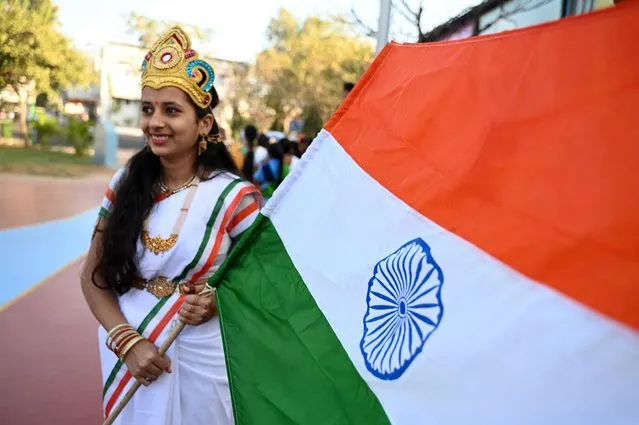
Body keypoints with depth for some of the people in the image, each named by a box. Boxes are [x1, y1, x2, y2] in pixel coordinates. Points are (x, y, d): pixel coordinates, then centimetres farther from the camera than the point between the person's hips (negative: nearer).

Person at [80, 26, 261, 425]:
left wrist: (217, 302, -23)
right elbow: (94, 276, 1)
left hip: (201, 356, -3)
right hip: (128, 347, 3)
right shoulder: (126, 183, -3)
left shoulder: (235, 195, -13)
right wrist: (126, 340, -12)